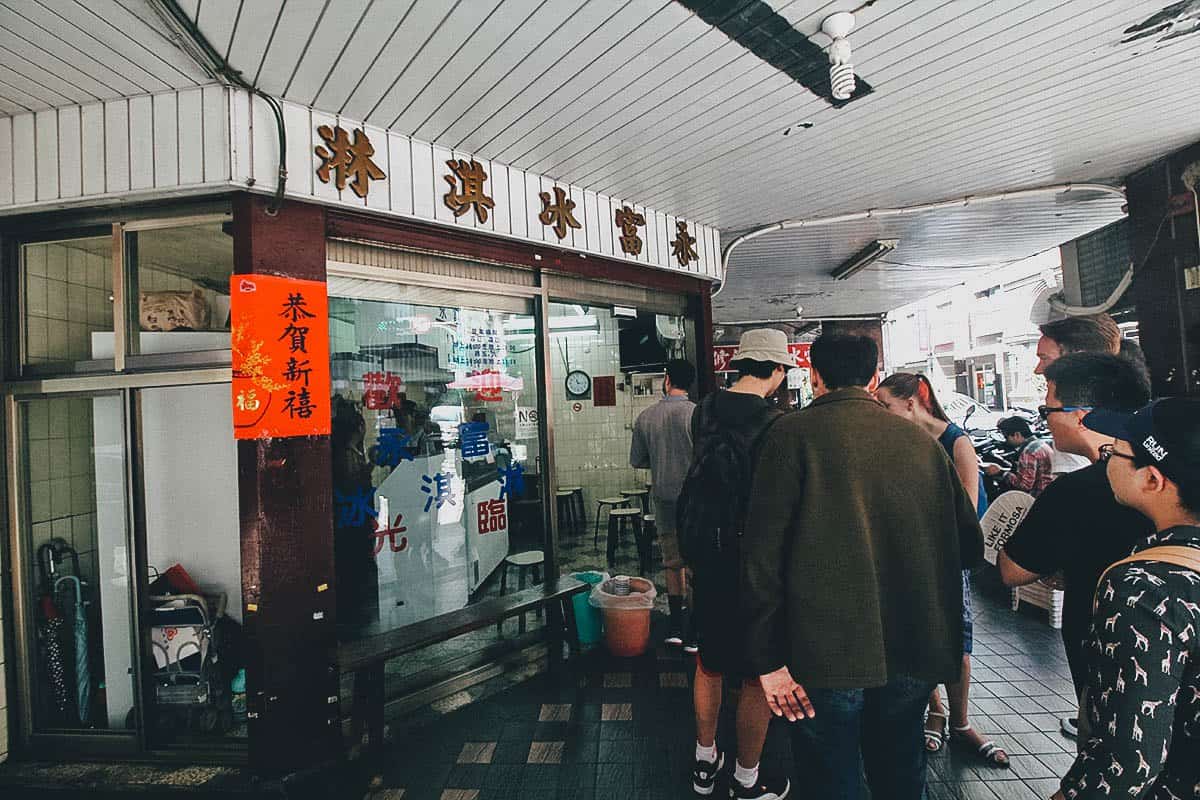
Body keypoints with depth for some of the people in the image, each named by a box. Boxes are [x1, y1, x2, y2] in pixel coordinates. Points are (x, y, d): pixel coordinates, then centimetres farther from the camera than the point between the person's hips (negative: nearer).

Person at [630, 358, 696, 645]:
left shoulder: (645, 417, 0)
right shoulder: (697, 413, -11)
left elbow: (637, 461, 8)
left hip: (663, 499, 4)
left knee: (672, 562, 14)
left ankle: (676, 626, 22)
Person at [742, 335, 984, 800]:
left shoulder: (794, 433, -8)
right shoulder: (921, 440, 5)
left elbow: (763, 551, -15)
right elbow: (970, 544, 9)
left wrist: (768, 657, -10)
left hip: (828, 652, -4)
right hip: (914, 652, 5)